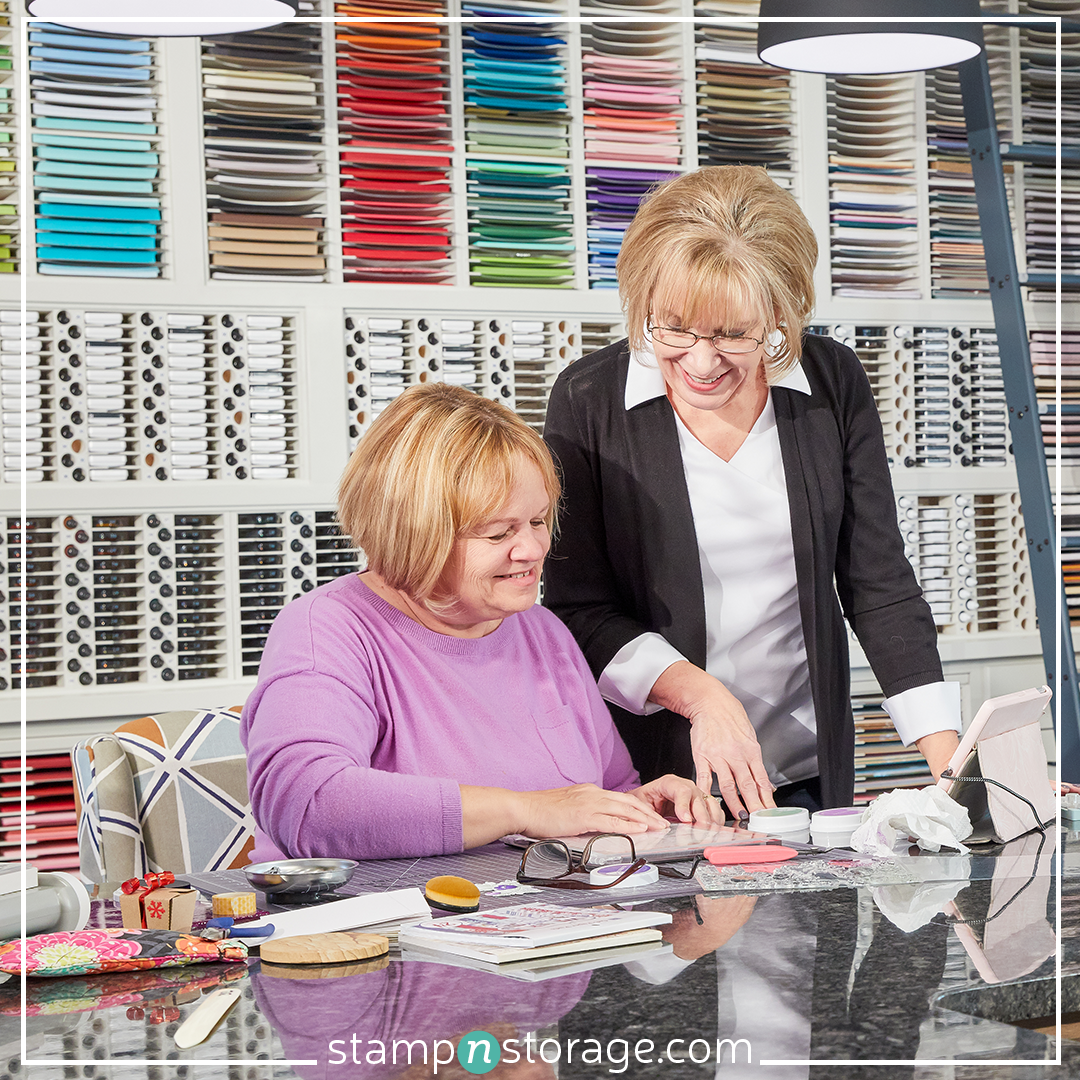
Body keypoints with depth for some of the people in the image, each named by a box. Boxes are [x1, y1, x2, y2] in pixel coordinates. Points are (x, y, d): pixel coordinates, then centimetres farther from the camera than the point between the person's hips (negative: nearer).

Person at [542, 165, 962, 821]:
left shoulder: (834, 384, 0)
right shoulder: (588, 401, -6)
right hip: (647, 778, -2)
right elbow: (577, 608, -5)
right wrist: (699, 694, -20)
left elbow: (880, 586, 2)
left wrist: (949, 762, -6)